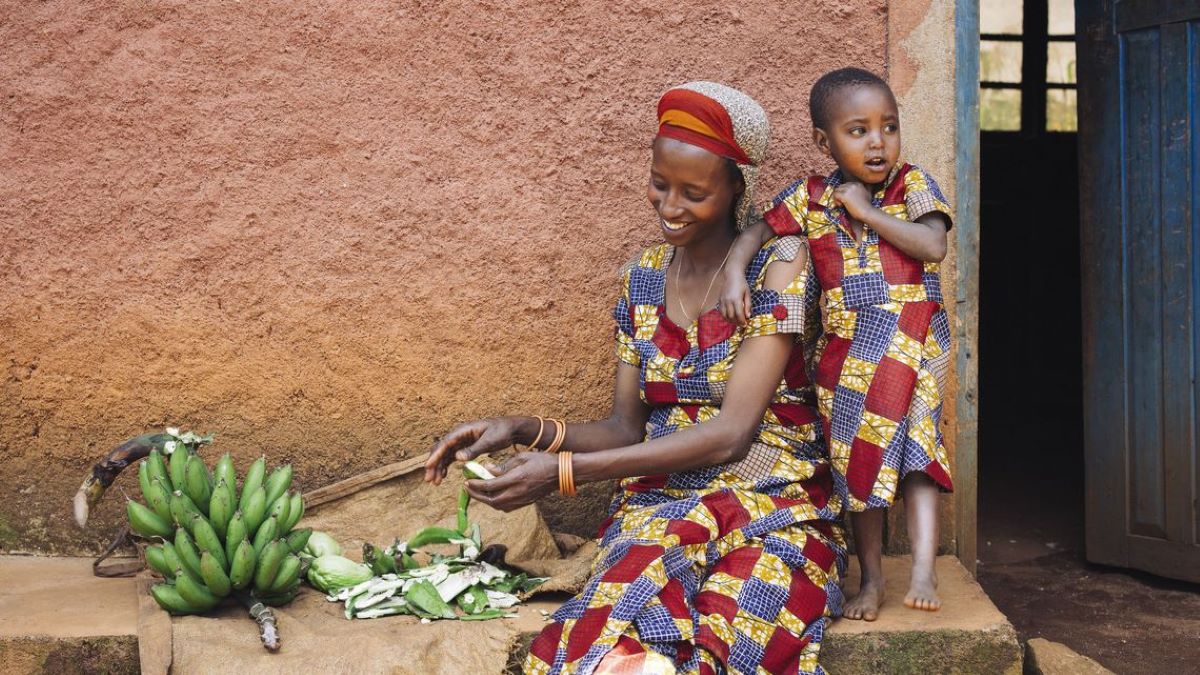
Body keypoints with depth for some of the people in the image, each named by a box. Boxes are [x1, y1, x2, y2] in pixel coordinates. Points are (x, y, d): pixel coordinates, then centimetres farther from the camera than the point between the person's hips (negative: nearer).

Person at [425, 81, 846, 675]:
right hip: (660, 505, 3)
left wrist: (564, 471, -18)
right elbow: (626, 430, 13)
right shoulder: (642, 279, 12)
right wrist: (524, 431, -7)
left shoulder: (778, 264, -4)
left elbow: (732, 432, -14)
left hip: (772, 511, -3)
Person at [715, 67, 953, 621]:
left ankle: (924, 566, -10)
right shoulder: (811, 198, 2)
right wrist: (734, 272, -13)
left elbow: (933, 246, -17)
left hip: (911, 344, -2)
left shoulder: (912, 185, -4)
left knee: (914, 449, -11)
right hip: (845, 350, 3)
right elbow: (756, 231, 7)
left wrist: (867, 211, -15)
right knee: (857, 458, 8)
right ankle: (871, 576, 18)